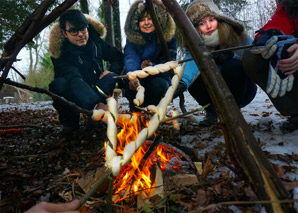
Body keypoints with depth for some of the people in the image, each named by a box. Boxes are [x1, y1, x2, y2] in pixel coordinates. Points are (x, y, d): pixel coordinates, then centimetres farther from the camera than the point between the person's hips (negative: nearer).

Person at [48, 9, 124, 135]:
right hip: (74, 95, -3)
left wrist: (112, 70, -13)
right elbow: (74, 80, -36)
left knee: (113, 79, -26)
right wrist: (99, 103, -51)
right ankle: (69, 123, -7)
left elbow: (118, 56, 12)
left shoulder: (95, 41, -3)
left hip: (96, 90, 3)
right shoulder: (60, 53, -18)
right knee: (58, 84, -34)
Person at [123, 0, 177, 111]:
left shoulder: (168, 39, -8)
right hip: (136, 91, 1)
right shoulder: (132, 39, -8)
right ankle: (135, 112, -5)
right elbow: (130, 60, -27)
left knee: (159, 84, -33)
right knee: (131, 82, -32)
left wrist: (153, 67, -40)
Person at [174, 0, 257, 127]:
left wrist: (232, 55, -29)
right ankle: (212, 111, 0)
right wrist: (183, 82, -58)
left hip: (242, 92, -1)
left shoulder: (235, 33, -15)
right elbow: (191, 63, -35)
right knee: (194, 79, -28)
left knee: (233, 65, -32)